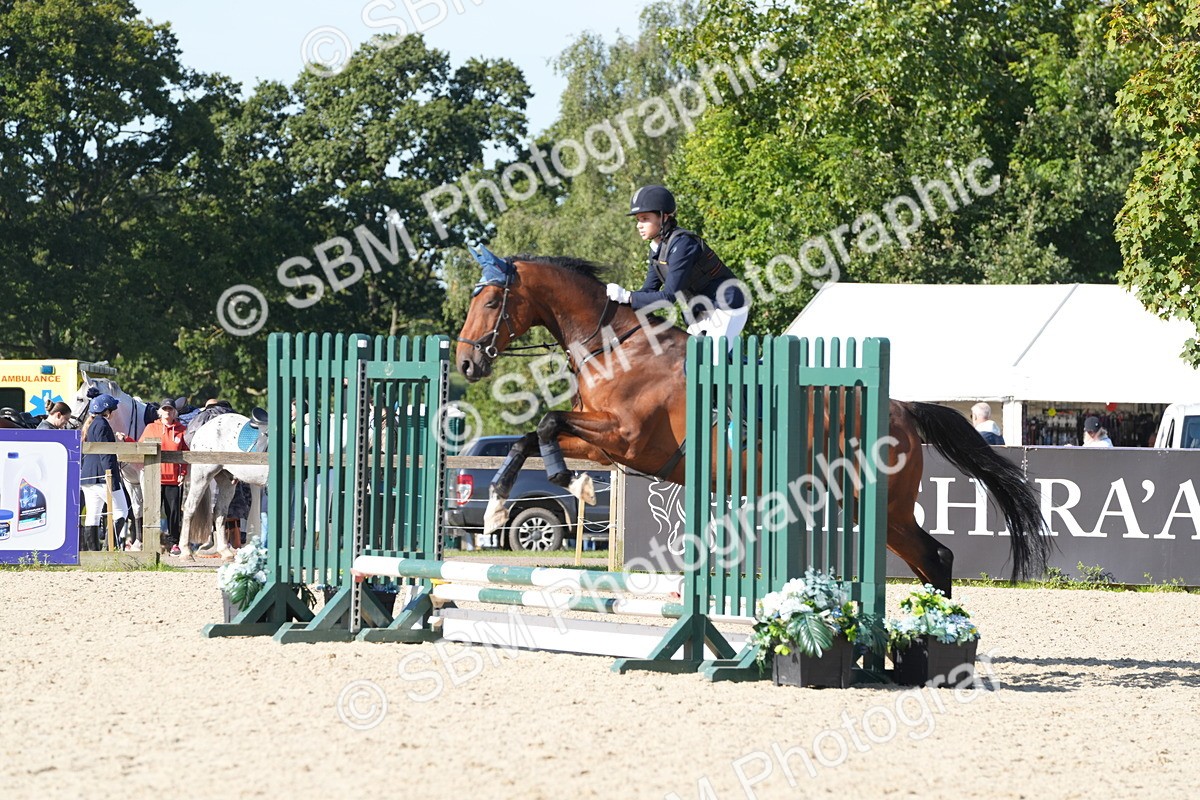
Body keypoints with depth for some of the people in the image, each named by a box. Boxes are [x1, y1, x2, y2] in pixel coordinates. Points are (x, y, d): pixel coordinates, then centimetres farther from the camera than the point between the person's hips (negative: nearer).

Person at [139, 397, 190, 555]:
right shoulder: (151, 428, 8)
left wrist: (183, 472, -4)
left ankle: (174, 542, 11)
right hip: (154, 476, 0)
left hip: (174, 478, 0)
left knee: (174, 511, 2)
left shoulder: (181, 430, 6)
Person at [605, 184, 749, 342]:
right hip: (704, 313, 10)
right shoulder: (657, 248, 4)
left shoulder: (681, 244, -24)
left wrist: (626, 297, -28)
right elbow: (649, 290, 6)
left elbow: (669, 296, -27)